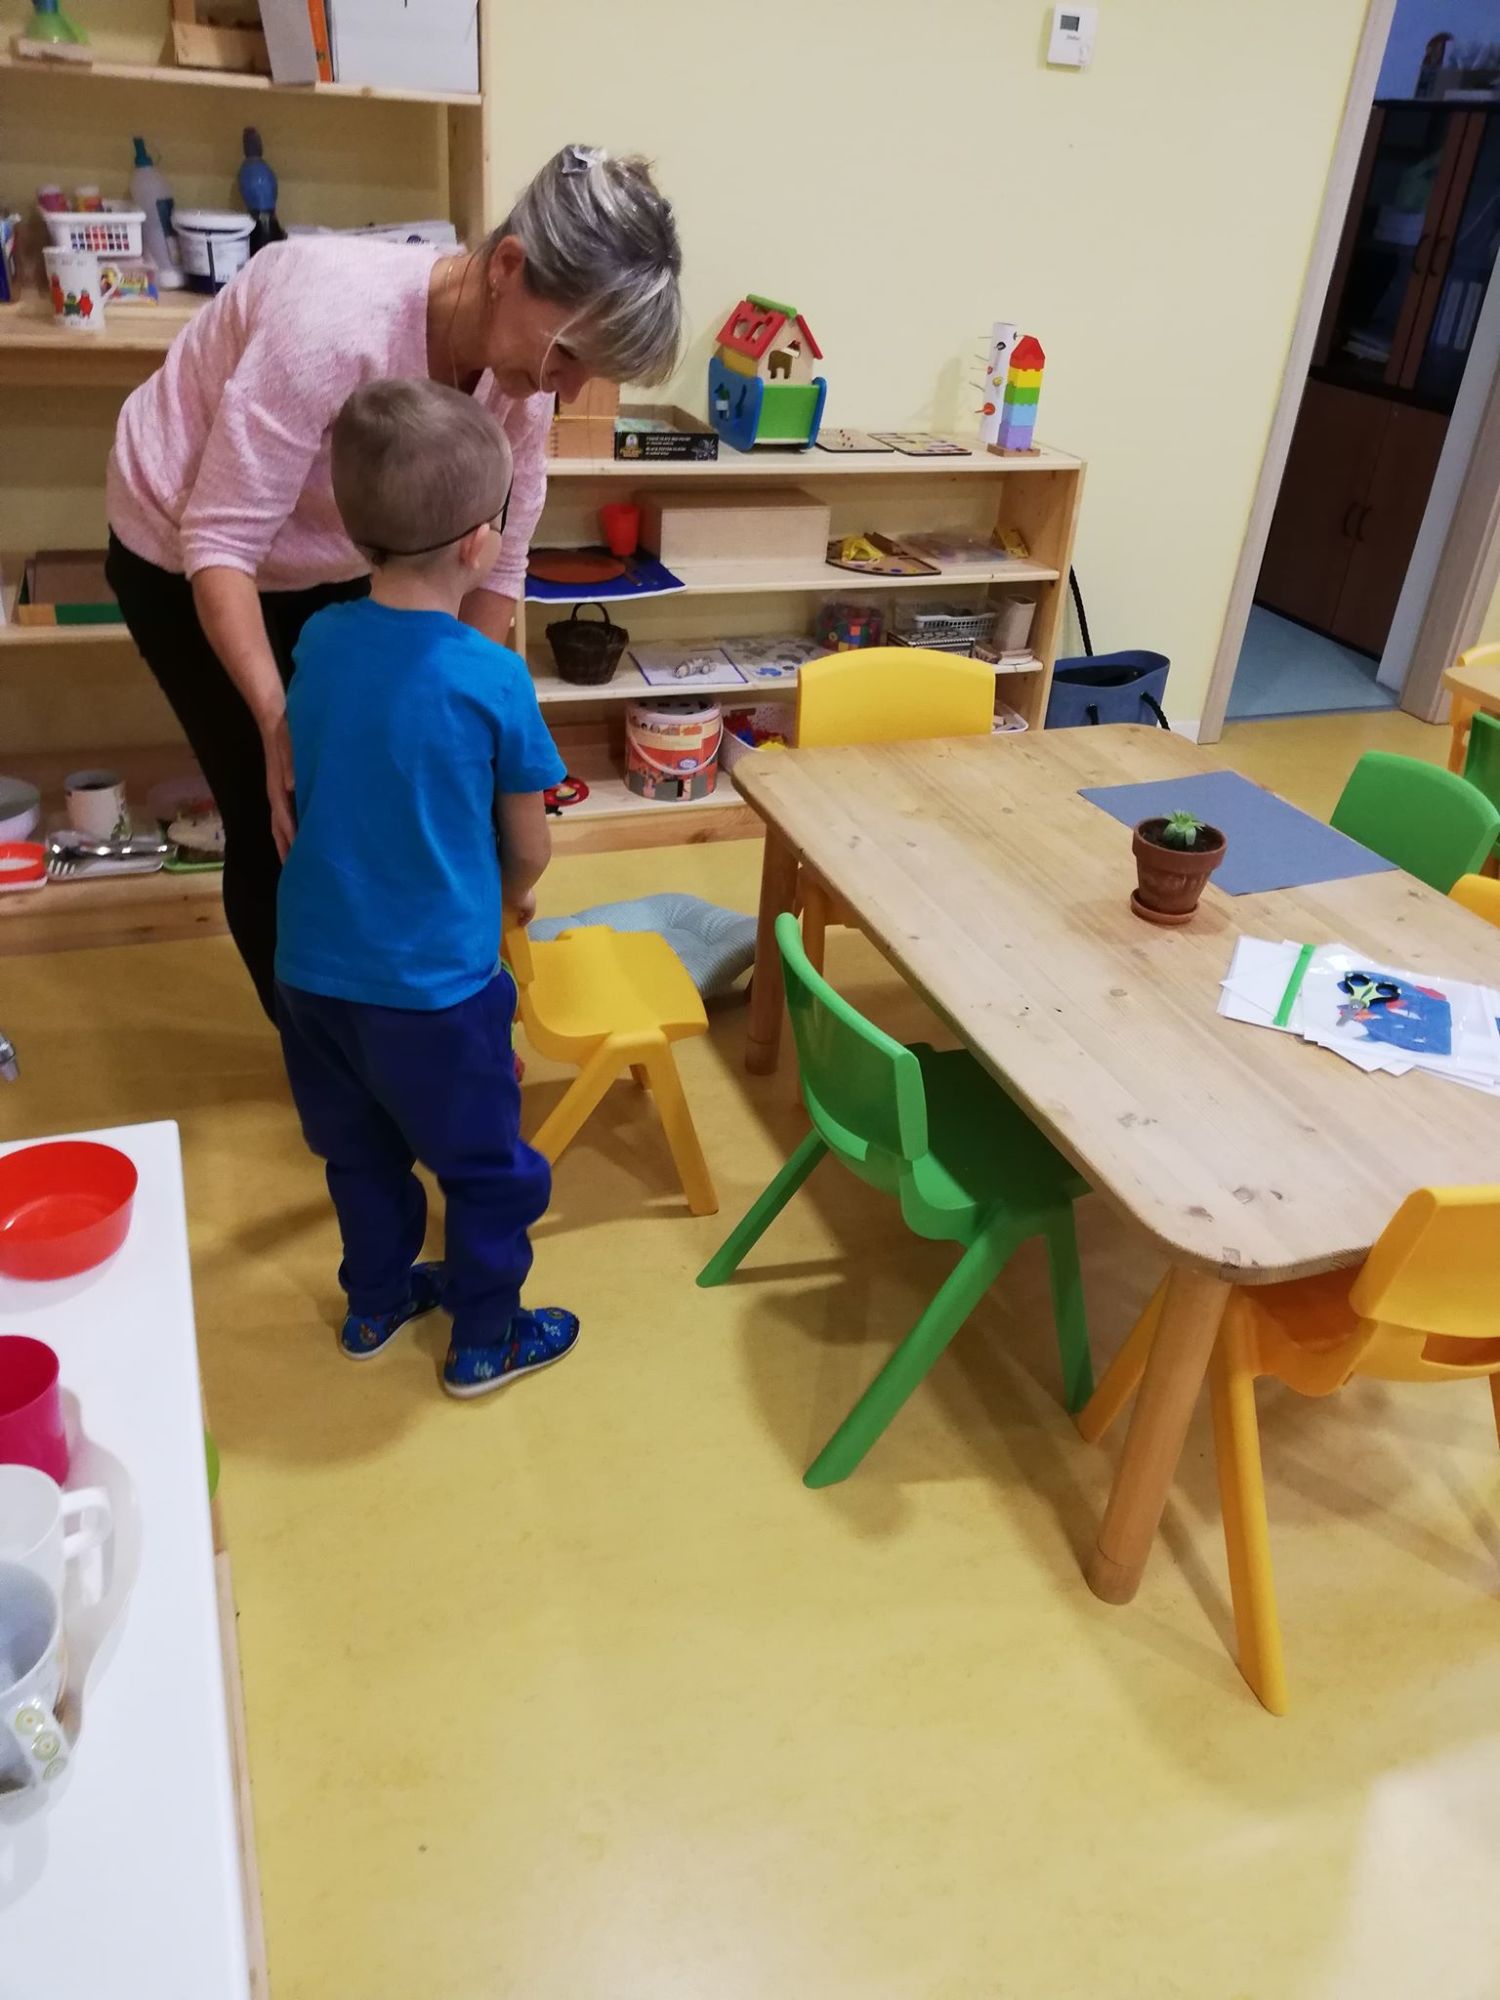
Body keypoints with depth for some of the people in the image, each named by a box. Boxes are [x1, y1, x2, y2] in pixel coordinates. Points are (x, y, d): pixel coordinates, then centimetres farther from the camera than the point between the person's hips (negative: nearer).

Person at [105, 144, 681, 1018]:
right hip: (185, 560, -5)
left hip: (332, 567, 6)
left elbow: (494, 565, -9)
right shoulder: (340, 318, -38)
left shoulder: (520, 367, -18)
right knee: (281, 820, -1)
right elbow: (220, 544, -33)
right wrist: (280, 727, -39)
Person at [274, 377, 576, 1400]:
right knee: (489, 1169, 15)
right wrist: (513, 893, 17)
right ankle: (485, 1341, 30)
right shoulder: (494, 678, -18)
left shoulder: (319, 640, -4)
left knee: (361, 1152, 25)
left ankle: (377, 1300, 43)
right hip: (435, 981, -5)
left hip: (314, 966, 6)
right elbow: (529, 848, -7)